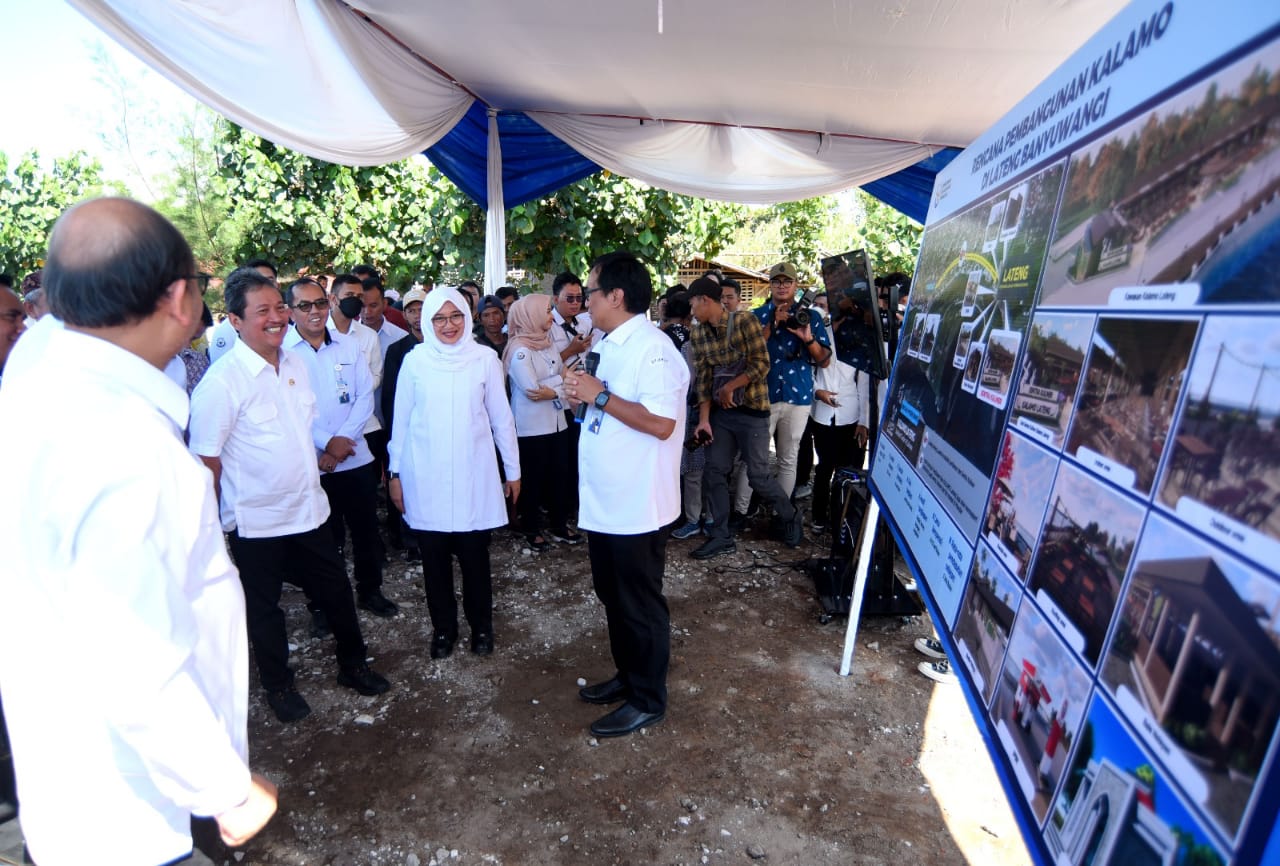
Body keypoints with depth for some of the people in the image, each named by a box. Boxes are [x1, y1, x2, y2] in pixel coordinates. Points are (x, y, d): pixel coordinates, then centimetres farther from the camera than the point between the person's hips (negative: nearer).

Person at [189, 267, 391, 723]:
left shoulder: (296, 364, 1)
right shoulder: (221, 382, -19)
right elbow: (206, 461, -14)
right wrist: (212, 522, -7)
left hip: (309, 509, 6)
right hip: (257, 520, -5)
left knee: (335, 591, 16)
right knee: (263, 609, 15)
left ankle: (353, 664, 37)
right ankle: (279, 686, 37)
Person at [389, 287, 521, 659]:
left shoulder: (485, 359, -2)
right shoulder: (415, 360, 0)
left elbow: (501, 417, 3)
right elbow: (401, 419, 5)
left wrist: (513, 470, 5)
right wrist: (395, 473, 5)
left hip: (473, 474, -1)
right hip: (426, 476, 1)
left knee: (474, 555, 5)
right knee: (434, 557, 10)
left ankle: (481, 626, 27)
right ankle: (443, 628, 30)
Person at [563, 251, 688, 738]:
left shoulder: (651, 349, -18)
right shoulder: (612, 345, 12)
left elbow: (661, 423, -26)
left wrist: (600, 395, -23)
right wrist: (585, 392, 6)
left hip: (636, 506, -9)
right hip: (604, 501, 10)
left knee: (640, 604, 7)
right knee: (613, 596, 21)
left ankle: (648, 700, 25)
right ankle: (628, 676, 41)